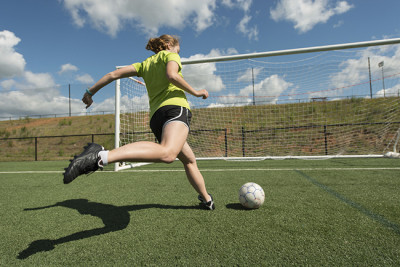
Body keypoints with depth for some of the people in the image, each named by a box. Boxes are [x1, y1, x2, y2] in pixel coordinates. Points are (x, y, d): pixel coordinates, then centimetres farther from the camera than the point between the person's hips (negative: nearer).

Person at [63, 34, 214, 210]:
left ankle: (206, 200, 32)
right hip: (175, 107, -8)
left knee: (190, 160, 21)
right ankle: (101, 156, -49)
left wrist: (90, 92, 30)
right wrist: (196, 92, 2)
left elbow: (114, 74, 22)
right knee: (167, 153, -36)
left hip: (156, 116, 8)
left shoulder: (145, 64, 30)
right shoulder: (170, 55, 15)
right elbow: (172, 75, -9)